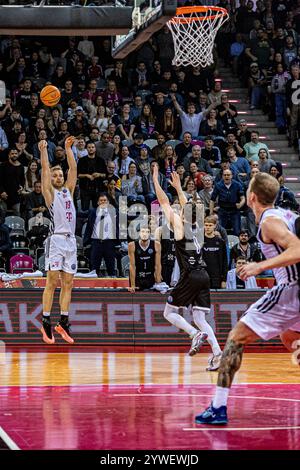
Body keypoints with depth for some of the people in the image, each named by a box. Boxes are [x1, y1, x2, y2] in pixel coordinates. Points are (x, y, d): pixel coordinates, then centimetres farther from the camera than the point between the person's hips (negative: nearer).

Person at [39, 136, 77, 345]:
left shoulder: (68, 190, 19)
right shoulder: (50, 192, 4)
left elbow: (73, 168, 17)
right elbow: (45, 169, -4)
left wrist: (68, 148, 16)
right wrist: (43, 150, -4)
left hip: (71, 240, 6)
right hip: (56, 240, -6)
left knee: (68, 284, 6)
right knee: (52, 282, -8)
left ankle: (63, 322, 9)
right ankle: (46, 322, -7)